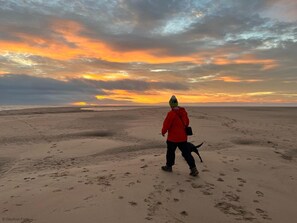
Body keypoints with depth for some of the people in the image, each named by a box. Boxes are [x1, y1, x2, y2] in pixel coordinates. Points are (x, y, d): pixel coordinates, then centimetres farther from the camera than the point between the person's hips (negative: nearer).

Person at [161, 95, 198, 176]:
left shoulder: (171, 113, -20)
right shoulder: (184, 112, 2)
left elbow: (166, 125, -16)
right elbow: (187, 122, 15)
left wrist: (163, 132, 3)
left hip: (173, 138, -6)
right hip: (183, 137, 6)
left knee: (170, 152, 13)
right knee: (186, 152, 9)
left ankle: (169, 166, 29)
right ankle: (193, 169, 6)